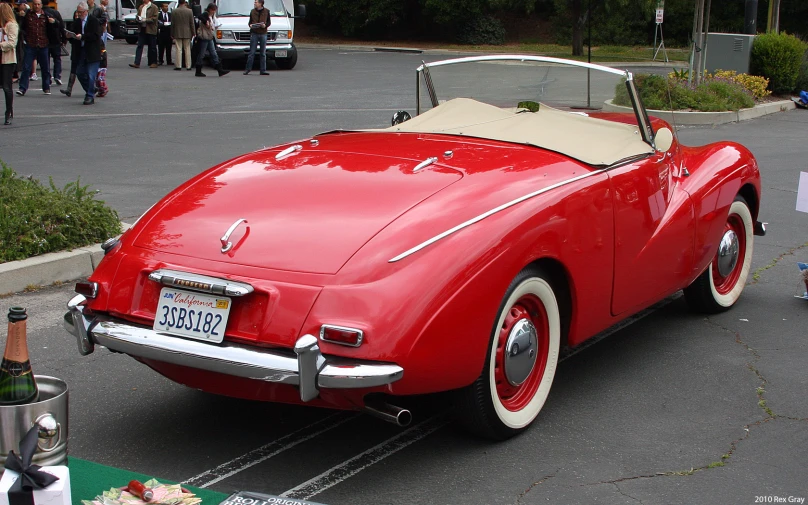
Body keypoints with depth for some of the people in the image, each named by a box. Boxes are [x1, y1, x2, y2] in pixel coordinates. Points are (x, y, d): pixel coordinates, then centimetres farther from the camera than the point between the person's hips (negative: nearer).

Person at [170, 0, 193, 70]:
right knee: (187, 49, 6)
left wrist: (172, 34, 7)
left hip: (177, 33, -1)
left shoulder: (174, 11, -4)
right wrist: (193, 33, 7)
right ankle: (188, 66, 5)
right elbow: (192, 24, -1)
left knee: (179, 50, 1)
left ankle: (179, 66, -2)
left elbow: (172, 24, 0)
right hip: (187, 33, 1)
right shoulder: (189, 11, -4)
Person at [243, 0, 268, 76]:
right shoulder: (252, 11, 8)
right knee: (252, 53, -1)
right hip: (254, 34, 0)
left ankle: (263, 70, 7)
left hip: (263, 34, 0)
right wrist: (250, 25, -6)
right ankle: (248, 69, 4)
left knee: (263, 53, 3)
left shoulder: (266, 12, 5)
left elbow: (268, 22, 8)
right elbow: (250, 21, 16)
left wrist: (265, 25, -13)